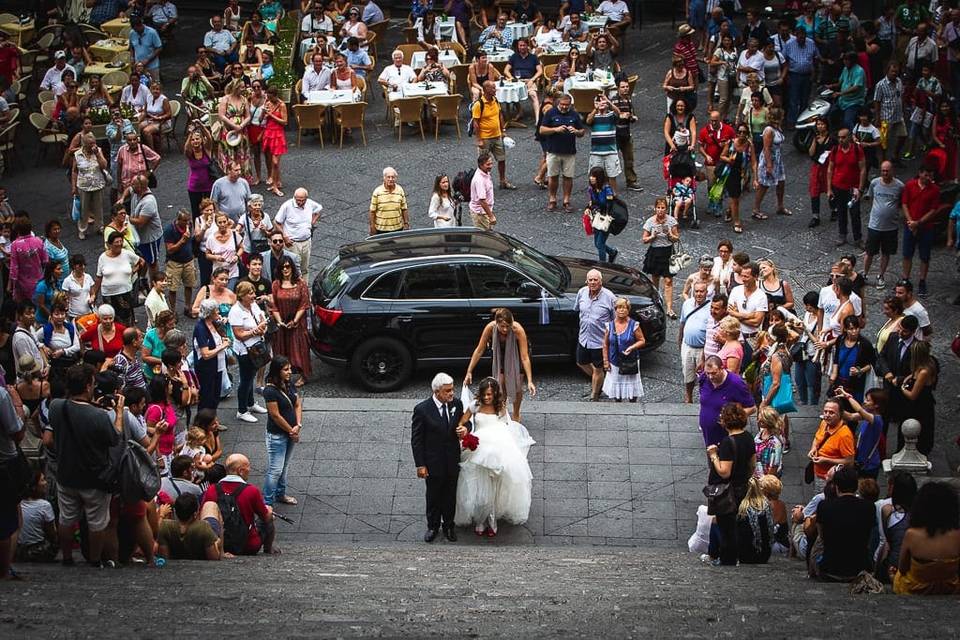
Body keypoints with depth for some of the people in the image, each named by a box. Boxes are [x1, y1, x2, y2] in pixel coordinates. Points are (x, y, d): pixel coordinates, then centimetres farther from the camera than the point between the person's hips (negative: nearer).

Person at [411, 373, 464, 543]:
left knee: (450, 495, 18)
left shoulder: (457, 404, -8)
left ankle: (448, 525, 37)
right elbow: (416, 439, -13)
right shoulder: (422, 410, -20)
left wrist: (464, 428, -15)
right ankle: (433, 526, 34)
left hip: (453, 460, 3)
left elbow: (464, 421, 11)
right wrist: (420, 465, -13)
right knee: (433, 496, 15)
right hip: (433, 462, -3)